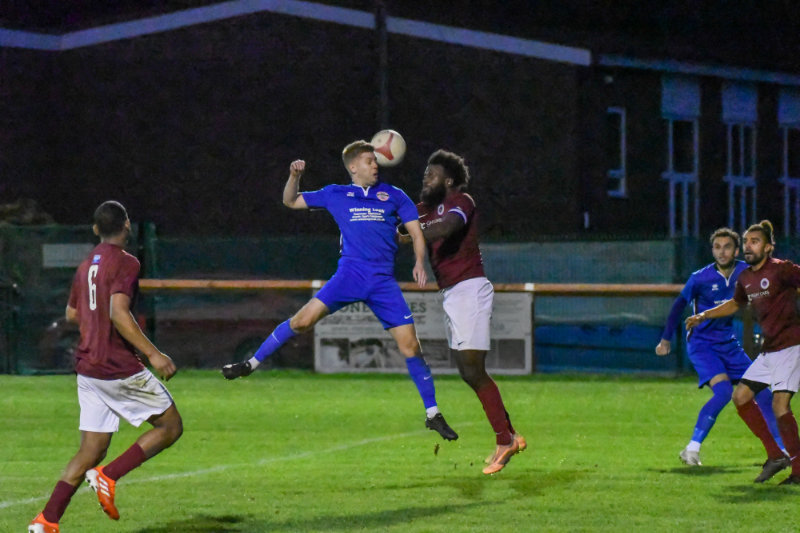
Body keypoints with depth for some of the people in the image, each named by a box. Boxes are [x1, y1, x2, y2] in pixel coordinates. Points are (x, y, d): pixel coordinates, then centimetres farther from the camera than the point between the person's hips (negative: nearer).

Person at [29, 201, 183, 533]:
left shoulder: (87, 265, 14)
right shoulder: (125, 263, -11)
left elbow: (72, 314, 24)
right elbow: (118, 313, -23)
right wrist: (153, 353, -22)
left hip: (87, 369, 8)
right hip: (120, 367, -8)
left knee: (91, 451, 8)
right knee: (170, 427, 5)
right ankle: (109, 477, -9)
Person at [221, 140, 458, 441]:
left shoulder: (394, 196, 11)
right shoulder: (336, 195, 12)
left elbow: (416, 232, 12)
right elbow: (291, 202, 21)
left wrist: (419, 263, -6)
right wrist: (294, 177, 1)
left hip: (384, 281, 0)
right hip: (350, 275, 0)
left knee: (409, 344, -5)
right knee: (305, 318, -18)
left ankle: (432, 414, 4)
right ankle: (252, 363, -3)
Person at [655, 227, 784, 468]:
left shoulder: (745, 273, -3)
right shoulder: (700, 278, -11)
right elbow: (679, 305, 1)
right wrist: (666, 339, 4)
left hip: (729, 345, 5)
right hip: (702, 344, -5)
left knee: (763, 393, 0)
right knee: (723, 391, -26)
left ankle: (784, 449, 13)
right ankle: (692, 449, -20)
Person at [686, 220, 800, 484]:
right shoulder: (745, 278, 11)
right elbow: (735, 303, 30)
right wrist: (703, 316, 26)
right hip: (769, 350, 9)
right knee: (741, 396, 5)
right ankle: (776, 455, 11)